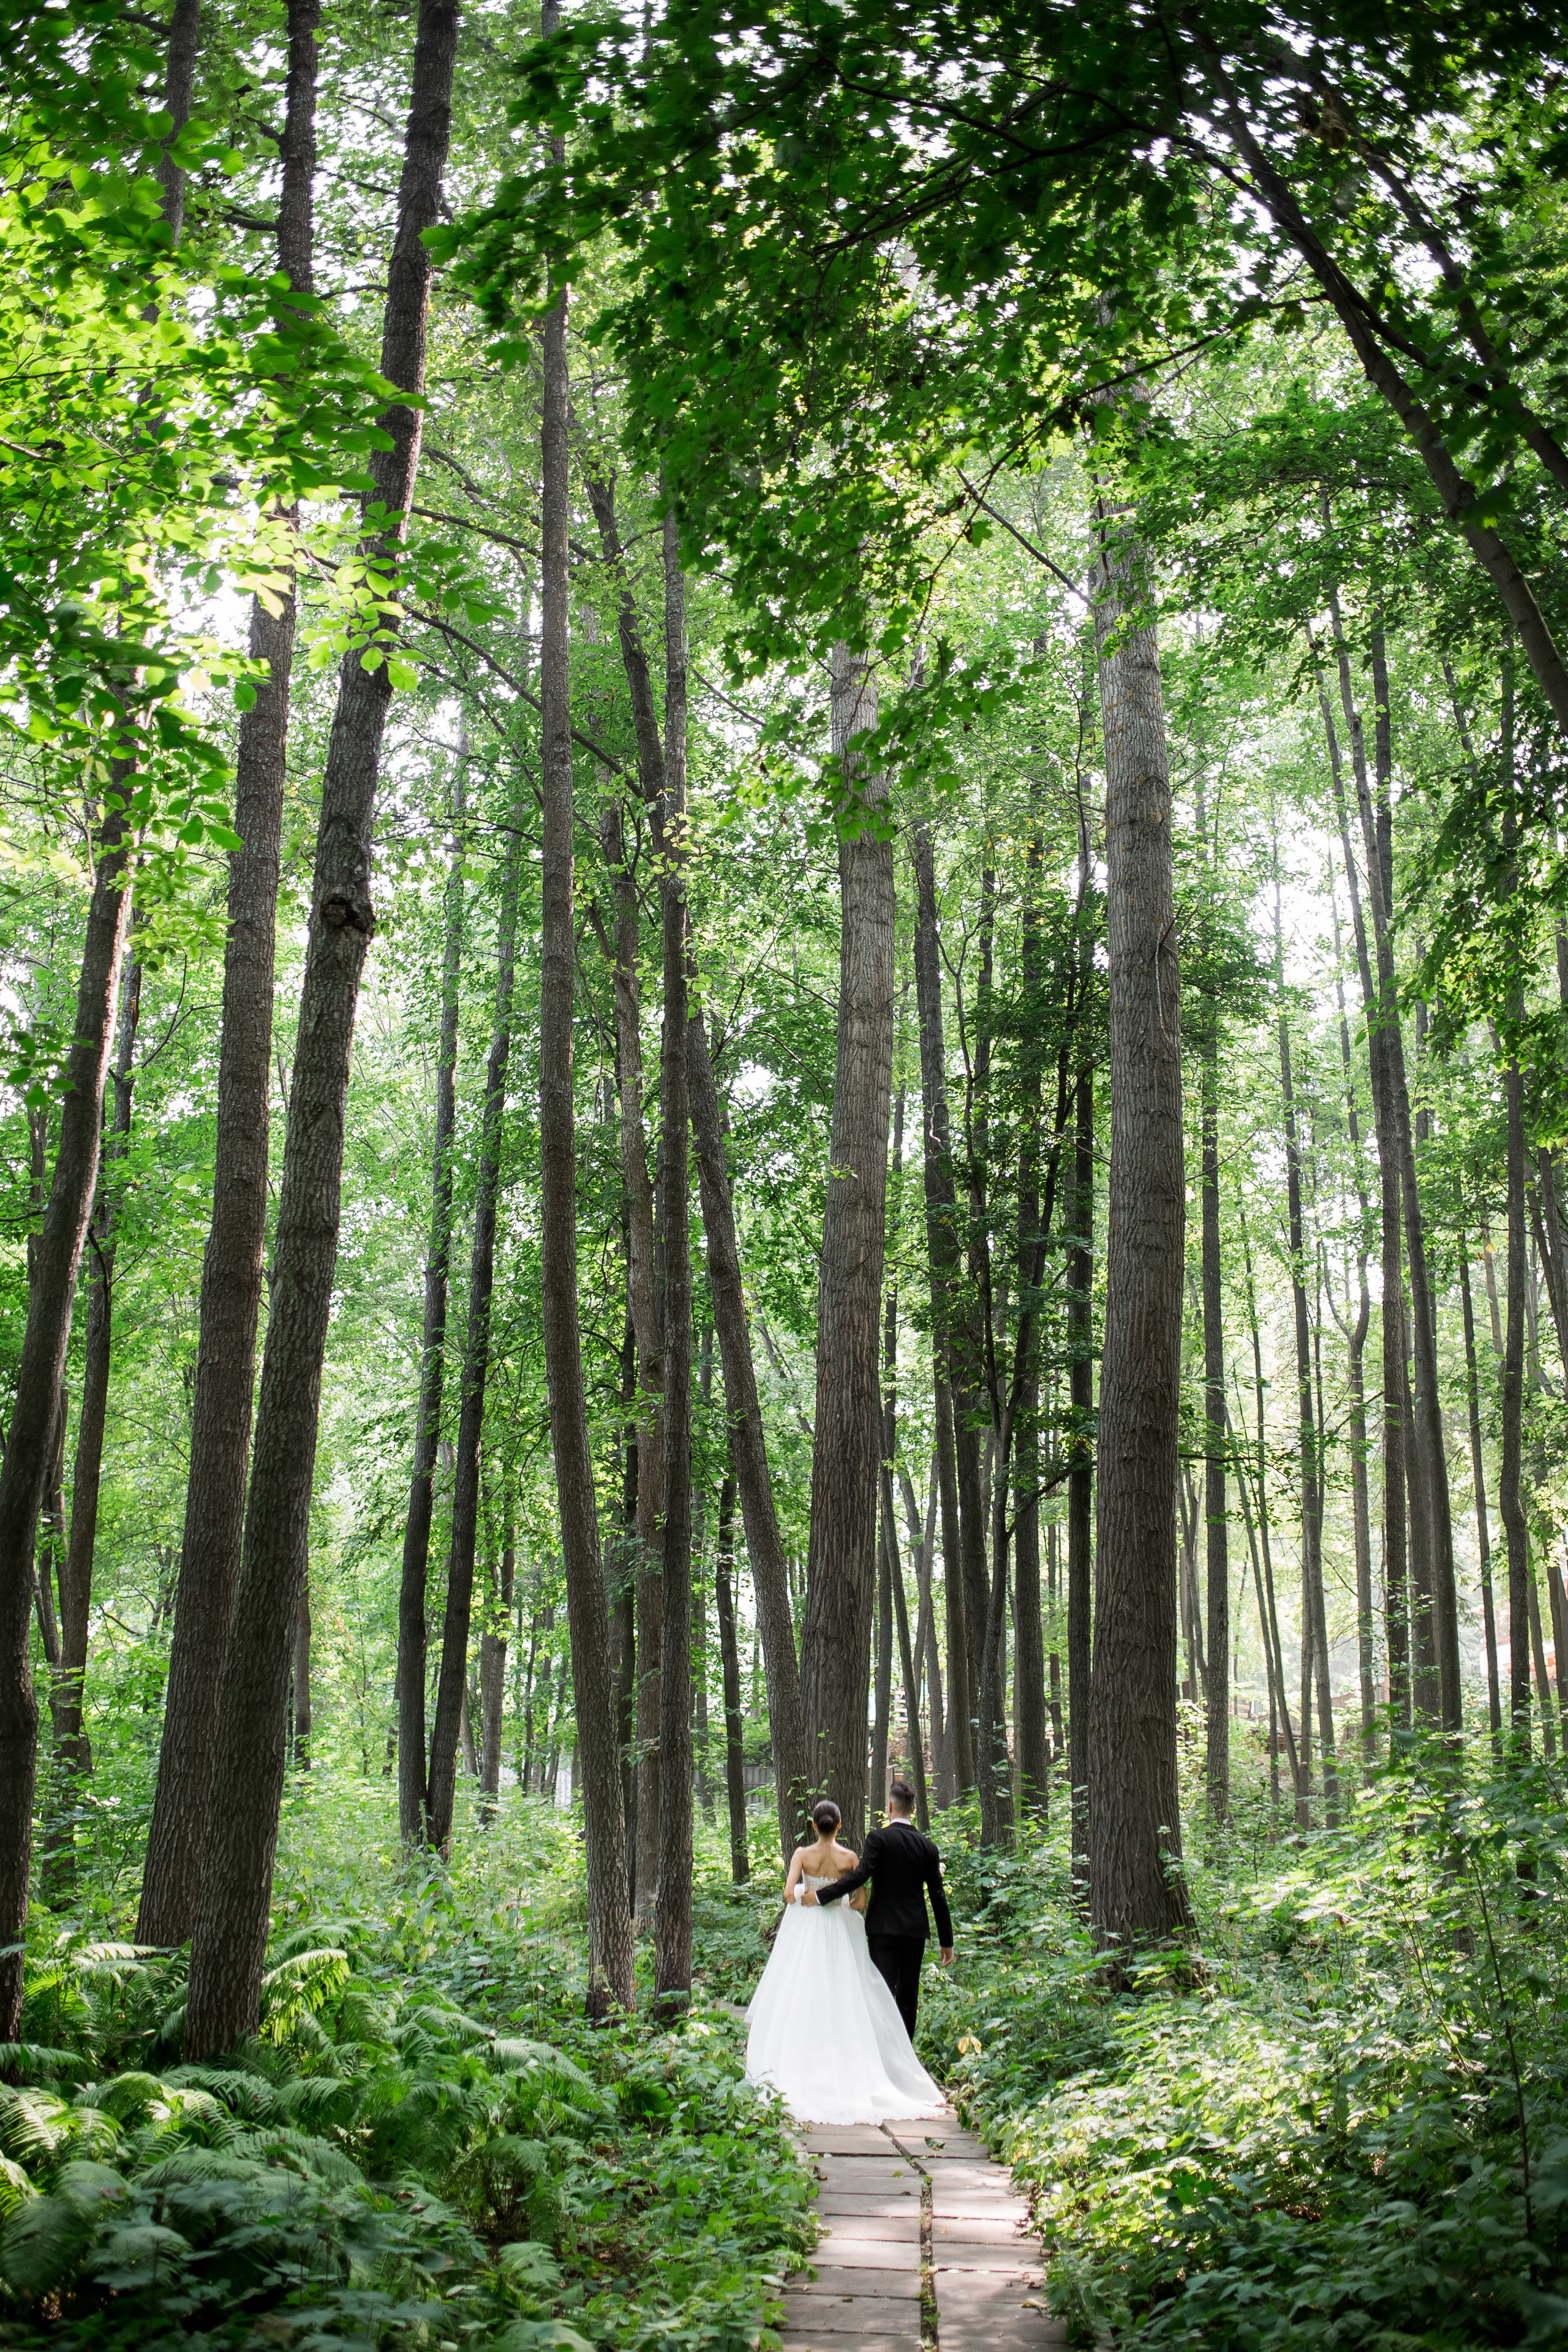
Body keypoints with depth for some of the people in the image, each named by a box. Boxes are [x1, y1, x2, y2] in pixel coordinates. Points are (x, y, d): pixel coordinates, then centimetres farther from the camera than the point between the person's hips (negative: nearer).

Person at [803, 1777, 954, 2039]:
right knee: (909, 1995, 12)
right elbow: (938, 1896, 7)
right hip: (915, 1931, 4)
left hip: (884, 1928, -4)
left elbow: (860, 1875, -20)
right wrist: (946, 1941, 12)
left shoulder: (879, 1838, -8)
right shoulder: (927, 1846, 6)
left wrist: (821, 1895, -14)